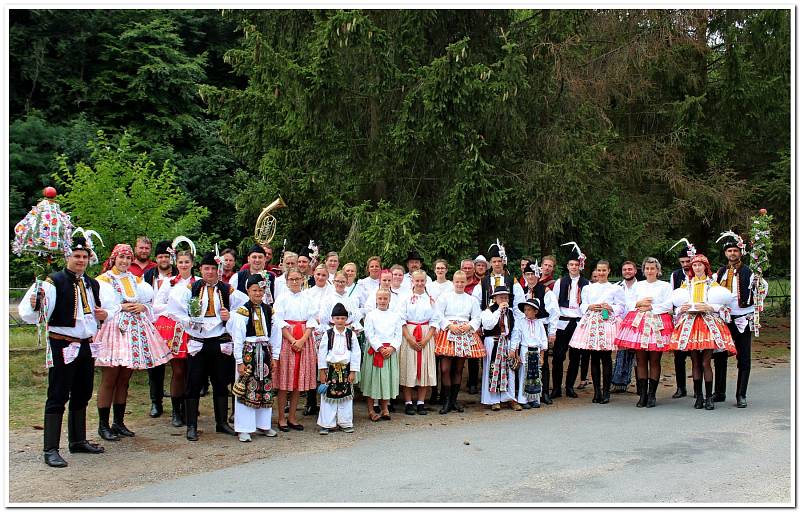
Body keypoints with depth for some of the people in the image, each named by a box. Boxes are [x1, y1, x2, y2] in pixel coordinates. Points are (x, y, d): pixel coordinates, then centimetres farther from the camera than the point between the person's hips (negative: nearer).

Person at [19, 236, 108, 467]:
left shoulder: (93, 284, 12)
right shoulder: (54, 282, -11)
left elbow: (97, 311, 28)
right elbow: (30, 316, -17)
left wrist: (104, 315, 5)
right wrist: (34, 306, -40)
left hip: (87, 346, 7)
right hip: (62, 346, -7)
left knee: (82, 396, 16)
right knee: (57, 397, -4)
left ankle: (78, 441, 29)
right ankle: (51, 450, 2)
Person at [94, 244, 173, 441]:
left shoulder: (136, 280, 18)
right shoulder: (103, 280, 2)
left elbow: (149, 301, 14)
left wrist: (142, 307, -6)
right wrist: (122, 308, -13)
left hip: (134, 332, 5)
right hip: (113, 330, -5)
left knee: (124, 380, 9)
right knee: (109, 380, -4)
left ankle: (119, 423, 17)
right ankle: (103, 425, 4)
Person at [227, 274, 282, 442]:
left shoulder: (269, 310, 8)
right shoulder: (242, 311, -6)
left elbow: (275, 334, 10)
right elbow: (237, 338, -8)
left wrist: (274, 356, 5)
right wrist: (239, 361, -11)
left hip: (265, 352, 5)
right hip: (248, 352, -5)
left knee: (266, 389, 10)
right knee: (246, 389, -3)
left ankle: (263, 424, 22)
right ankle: (244, 429, 4)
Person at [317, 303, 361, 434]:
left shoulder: (351, 334, 0)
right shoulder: (328, 334, -2)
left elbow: (356, 353, 0)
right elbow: (322, 352, -1)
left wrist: (353, 372, -3)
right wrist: (322, 371, -4)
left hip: (346, 368, 1)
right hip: (331, 368, -1)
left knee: (346, 396, 8)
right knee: (328, 396, 2)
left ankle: (345, 423, 18)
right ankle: (326, 424, 10)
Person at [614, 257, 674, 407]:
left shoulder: (665, 286, 10)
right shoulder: (637, 285, 20)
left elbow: (668, 305, -2)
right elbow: (628, 303, 14)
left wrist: (650, 307, -6)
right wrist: (639, 303, -3)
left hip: (657, 323, -2)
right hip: (638, 322, 2)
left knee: (654, 360, -3)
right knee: (640, 360, -1)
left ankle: (651, 395, 2)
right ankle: (642, 394, 3)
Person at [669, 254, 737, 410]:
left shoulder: (712, 284, 10)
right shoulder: (686, 284, 16)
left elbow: (721, 305, 2)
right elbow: (678, 304, 13)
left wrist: (708, 307, -15)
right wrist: (682, 309, -8)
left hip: (708, 323, -2)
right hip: (690, 323, 2)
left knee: (705, 363, -8)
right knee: (695, 363, 3)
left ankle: (709, 397, -2)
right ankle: (698, 396, 9)